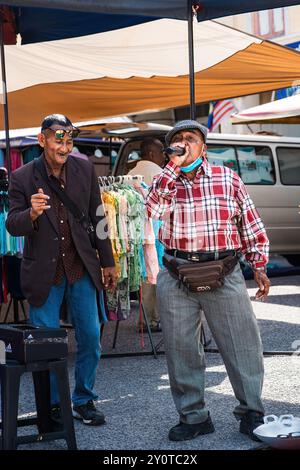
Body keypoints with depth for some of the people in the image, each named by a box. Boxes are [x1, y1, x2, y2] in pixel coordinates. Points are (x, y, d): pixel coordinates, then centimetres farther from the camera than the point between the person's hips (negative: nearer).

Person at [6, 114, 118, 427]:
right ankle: (51, 406, 22)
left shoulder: (84, 169, -3)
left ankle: (84, 401, 25)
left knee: (90, 338, 7)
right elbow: (12, 225, -10)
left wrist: (107, 262, 11)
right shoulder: (22, 178, -11)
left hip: (81, 269, 3)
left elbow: (96, 218, 7)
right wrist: (32, 213, -32)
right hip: (44, 272, -3)